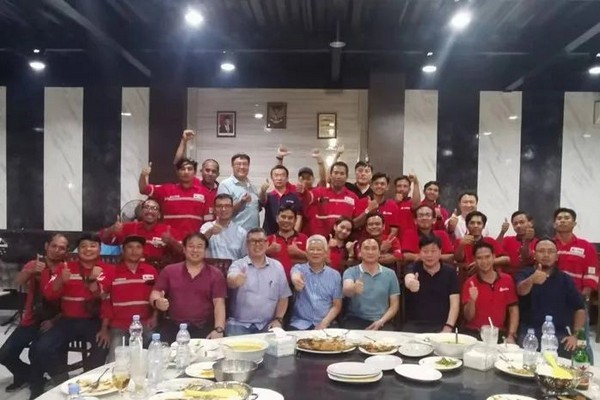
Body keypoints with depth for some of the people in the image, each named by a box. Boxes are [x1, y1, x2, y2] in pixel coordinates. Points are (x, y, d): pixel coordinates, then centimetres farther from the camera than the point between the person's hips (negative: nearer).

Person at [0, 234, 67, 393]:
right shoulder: (33, 264, 3)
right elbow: (19, 281, -16)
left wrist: (54, 321, -14)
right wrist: (31, 271, -36)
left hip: (51, 321, -4)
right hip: (30, 320, 4)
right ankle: (26, 375, 27)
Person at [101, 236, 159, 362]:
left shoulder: (151, 271, 6)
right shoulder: (113, 273, 2)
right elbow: (106, 302, 3)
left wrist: (154, 316, 0)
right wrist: (104, 329, 0)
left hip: (145, 327, 1)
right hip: (119, 328, -1)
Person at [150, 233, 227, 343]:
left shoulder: (215, 275, 6)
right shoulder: (169, 271, 13)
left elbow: (219, 303, -1)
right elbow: (155, 294, 11)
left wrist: (219, 329, -16)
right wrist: (157, 302, -14)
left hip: (204, 329, -1)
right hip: (173, 328, 1)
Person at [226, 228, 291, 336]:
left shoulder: (277, 266, 8)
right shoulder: (238, 265, 1)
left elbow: (283, 297, 11)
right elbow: (230, 282, -22)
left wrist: (278, 319, 0)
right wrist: (236, 280, -45)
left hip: (267, 325, 2)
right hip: (239, 324, -1)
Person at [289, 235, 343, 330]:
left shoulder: (335, 275, 8)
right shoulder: (299, 268, 5)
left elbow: (337, 306, 7)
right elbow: (295, 275, -21)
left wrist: (324, 323, -9)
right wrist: (296, 279, -46)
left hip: (326, 325, 1)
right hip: (300, 323, -1)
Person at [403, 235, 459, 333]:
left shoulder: (450, 271, 3)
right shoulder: (413, 267, 0)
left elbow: (454, 304, -1)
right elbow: (408, 278, -26)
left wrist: (448, 328, -15)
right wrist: (410, 282, -50)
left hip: (441, 325, 0)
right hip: (414, 325, 0)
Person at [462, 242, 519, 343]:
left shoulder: (507, 280, 4)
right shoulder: (470, 283, -1)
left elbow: (513, 310, 5)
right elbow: (468, 317, -4)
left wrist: (511, 336, -6)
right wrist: (472, 300, -23)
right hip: (474, 334, -2)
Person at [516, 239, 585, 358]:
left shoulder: (565, 279, 10)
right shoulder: (525, 274, 4)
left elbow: (580, 309, 10)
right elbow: (521, 290, -20)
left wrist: (576, 335, -4)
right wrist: (532, 280, -44)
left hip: (559, 335, 2)